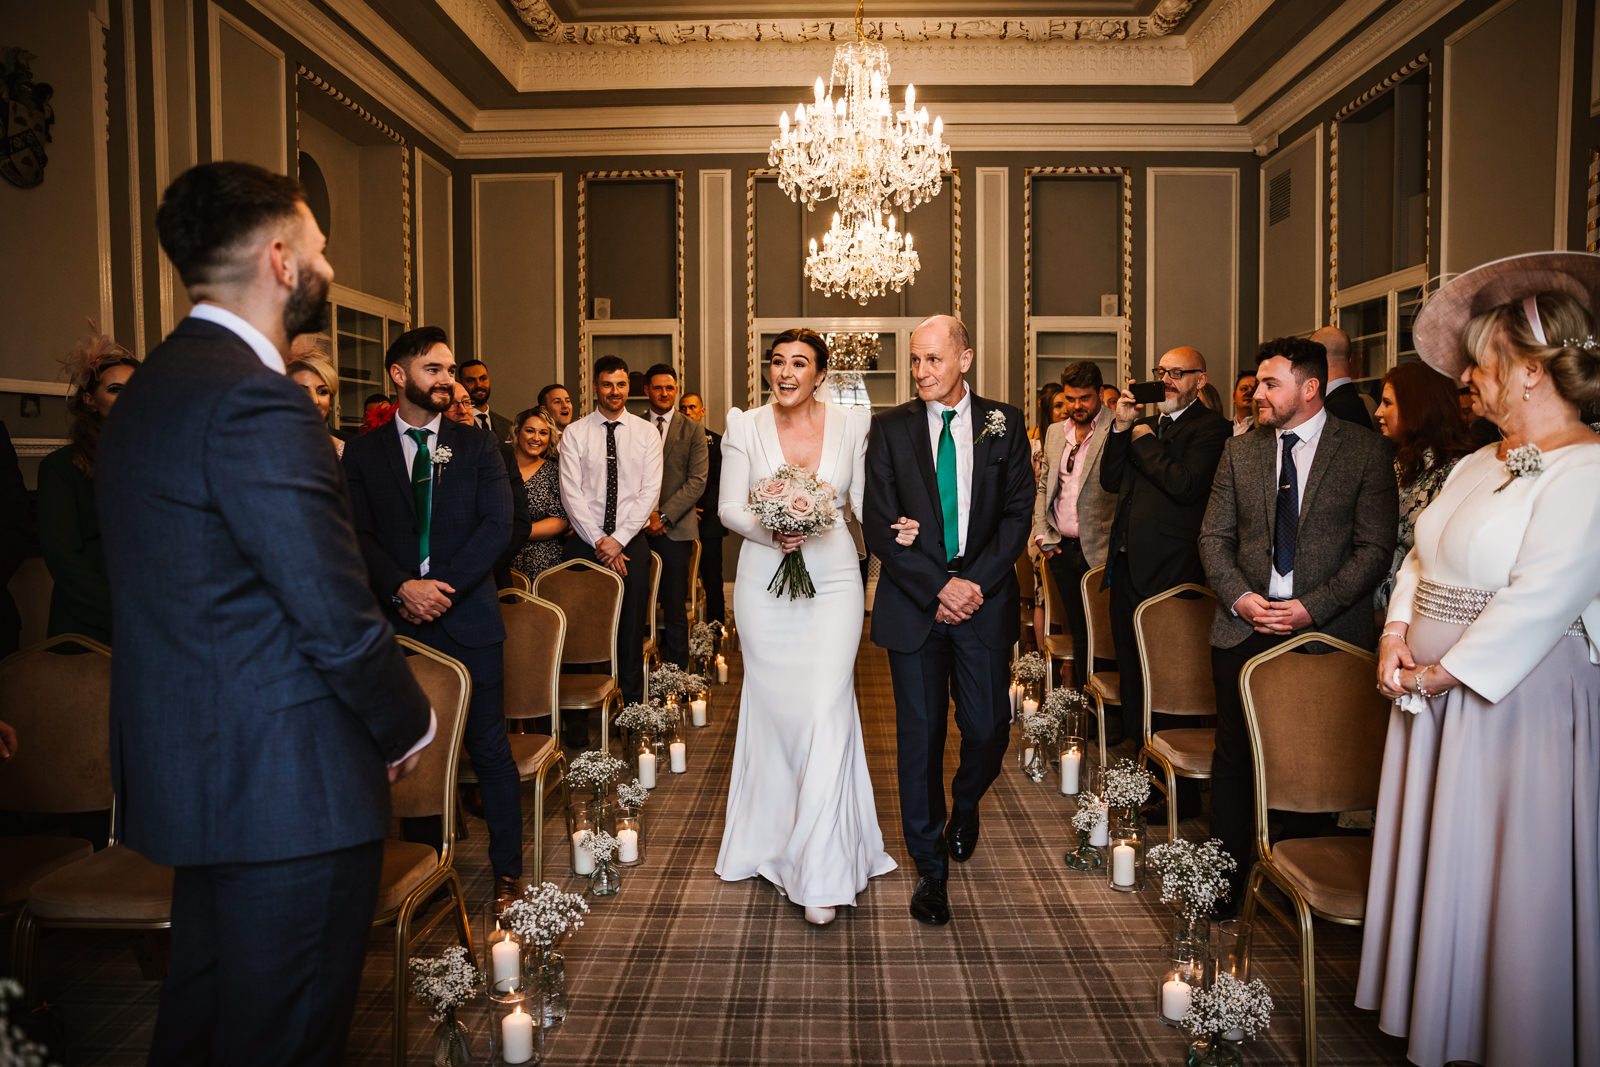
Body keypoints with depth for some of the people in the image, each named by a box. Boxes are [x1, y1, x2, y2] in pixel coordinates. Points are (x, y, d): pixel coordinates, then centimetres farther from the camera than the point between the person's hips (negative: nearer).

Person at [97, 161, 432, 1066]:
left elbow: (212, 600, 13)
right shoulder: (255, 399, -20)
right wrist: (409, 725, -5)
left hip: (192, 774, 10)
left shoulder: (151, 388, 11)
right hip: (289, 788, -10)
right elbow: (337, 614, -22)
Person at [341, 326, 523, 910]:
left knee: (489, 749, 1)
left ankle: (507, 871, 13)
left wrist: (443, 587, -13)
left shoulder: (477, 446, 6)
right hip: (399, 622, 1)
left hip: (469, 620, -1)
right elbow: (358, 535, -1)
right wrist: (403, 588, -17)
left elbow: (498, 524, -4)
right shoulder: (362, 453, 8)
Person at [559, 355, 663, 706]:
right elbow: (571, 493, -2)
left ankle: (633, 708, 12)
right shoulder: (575, 433, 4)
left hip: (631, 542, 1)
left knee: (631, 627, 3)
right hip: (585, 542, 0)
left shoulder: (646, 433, 6)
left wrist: (619, 539, -10)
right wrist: (598, 541, -10)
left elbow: (650, 492, -1)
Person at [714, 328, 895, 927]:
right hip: (764, 582, 1)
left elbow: (865, 504, 6)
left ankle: (821, 871, 0)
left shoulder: (851, 425, 2)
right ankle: (775, 839, 31)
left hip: (832, 581, -1)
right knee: (773, 709, 10)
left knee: (825, 712, -8)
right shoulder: (746, 427, 1)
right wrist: (772, 532, -17)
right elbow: (730, 508, 1)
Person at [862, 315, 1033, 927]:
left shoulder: (1003, 424, 5)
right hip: (913, 602, -1)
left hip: (985, 600, 1)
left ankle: (965, 804, 39)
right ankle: (930, 868, 19)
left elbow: (1018, 513, 1)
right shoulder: (890, 429, 2)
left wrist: (976, 582, -12)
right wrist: (940, 587, -12)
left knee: (987, 729, 3)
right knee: (919, 737, 3)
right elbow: (878, 526, -4)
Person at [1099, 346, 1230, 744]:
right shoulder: (1144, 424, 15)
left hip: (1168, 566, -8)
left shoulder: (1211, 427, -9)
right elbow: (1110, 481, 8)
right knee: (1126, 648, 19)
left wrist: (1144, 441, -11)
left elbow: (1185, 485, -23)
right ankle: (1133, 728, 37)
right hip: (1126, 560, 8)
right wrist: (1121, 426, -3)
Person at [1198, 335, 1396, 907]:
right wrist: (1240, 597, -8)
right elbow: (1213, 536, 9)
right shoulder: (1239, 450, 8)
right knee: (1234, 756, 7)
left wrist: (1313, 608, -15)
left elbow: (1375, 548, -5)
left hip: (1327, 631, -3)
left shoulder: (1366, 450, -2)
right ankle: (1226, 879, 19)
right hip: (1244, 625, 3)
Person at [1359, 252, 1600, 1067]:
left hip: (1518, 704, -9)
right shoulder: (1476, 465, 11)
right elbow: (1421, 558, 15)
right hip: (1435, 702, 9)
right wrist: (1397, 634, -1)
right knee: (1435, 867, 18)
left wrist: (1445, 673, -17)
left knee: (1509, 888, 4)